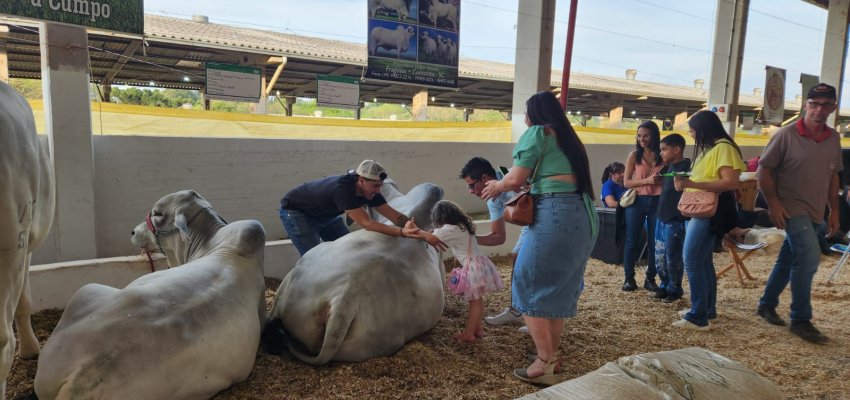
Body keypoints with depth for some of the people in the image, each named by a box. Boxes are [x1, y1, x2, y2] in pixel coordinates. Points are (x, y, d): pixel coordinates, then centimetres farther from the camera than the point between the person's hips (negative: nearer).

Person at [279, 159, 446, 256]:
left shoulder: (369, 190, -18)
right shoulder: (342, 189, -41)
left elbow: (396, 216, -19)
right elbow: (367, 224, -45)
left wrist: (423, 233, -31)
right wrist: (402, 232, -53)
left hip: (324, 214, 8)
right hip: (295, 211, -8)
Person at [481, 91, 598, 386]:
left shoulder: (537, 133, 0)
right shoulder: (569, 137, 23)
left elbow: (515, 179, -7)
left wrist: (496, 187, 13)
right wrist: (527, 186, 27)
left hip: (556, 214, -9)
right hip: (584, 216, 9)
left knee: (530, 287, 0)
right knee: (560, 289, 16)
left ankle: (544, 364, 0)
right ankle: (551, 357, 24)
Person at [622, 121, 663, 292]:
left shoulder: (663, 155, 1)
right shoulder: (634, 155, -1)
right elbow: (626, 182, -4)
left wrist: (662, 180, -12)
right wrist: (646, 181, -17)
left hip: (657, 202, 1)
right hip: (637, 201, -1)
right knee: (632, 241, 3)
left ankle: (650, 278, 17)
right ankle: (629, 278, 12)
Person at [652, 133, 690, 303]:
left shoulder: (686, 167, -15)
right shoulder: (670, 166, 11)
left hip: (675, 221, -8)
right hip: (662, 218, 8)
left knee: (672, 258, 4)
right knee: (659, 257, 15)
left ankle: (674, 290, 20)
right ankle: (665, 286, 29)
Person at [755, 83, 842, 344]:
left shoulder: (834, 139, 7)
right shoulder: (787, 135, -10)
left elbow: (833, 176, 15)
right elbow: (764, 169, -9)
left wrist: (834, 210, 12)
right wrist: (773, 204, -15)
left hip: (815, 213, 6)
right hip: (791, 209, -6)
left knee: (789, 260, 14)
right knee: (809, 258, -15)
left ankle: (766, 305, 30)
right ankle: (801, 320, -3)